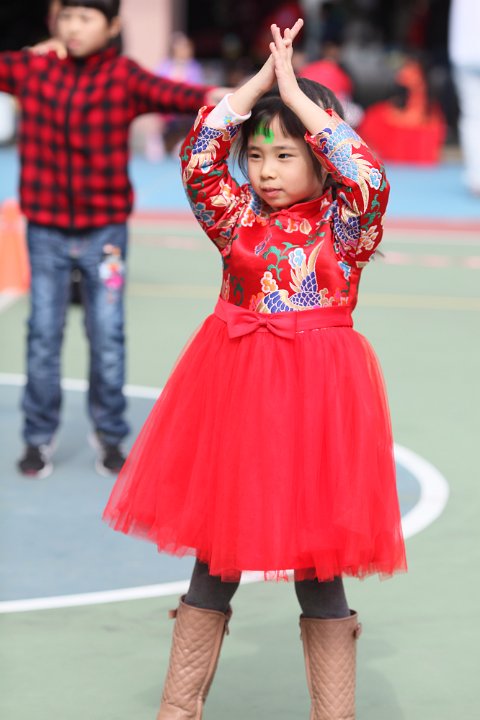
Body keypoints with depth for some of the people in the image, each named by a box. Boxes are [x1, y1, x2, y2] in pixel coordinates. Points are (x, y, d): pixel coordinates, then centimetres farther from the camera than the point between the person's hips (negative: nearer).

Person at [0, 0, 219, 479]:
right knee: (43, 335, 6)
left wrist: (212, 97, -42)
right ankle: (38, 436, 18)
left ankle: (109, 435, 19)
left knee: (107, 337, 2)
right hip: (45, 229, 2)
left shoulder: (124, 77, -8)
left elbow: (169, 94, -25)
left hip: (104, 229, -1)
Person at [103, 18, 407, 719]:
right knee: (214, 565, 11)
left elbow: (368, 179, -21)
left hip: (314, 398, -3)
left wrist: (297, 94, -15)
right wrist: (260, 80, -7)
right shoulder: (238, 218, 6)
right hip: (233, 396, 3)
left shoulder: (344, 224, -2)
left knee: (318, 571, 4)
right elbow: (198, 160, -6)